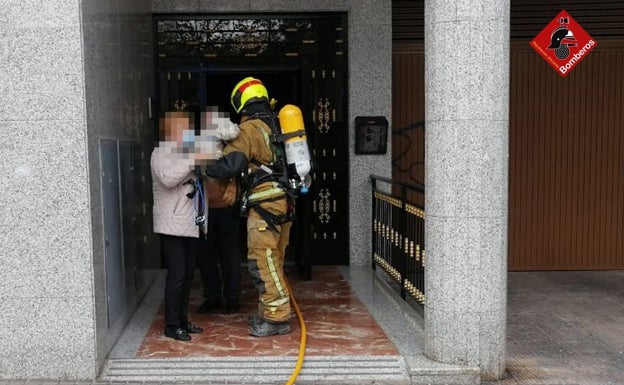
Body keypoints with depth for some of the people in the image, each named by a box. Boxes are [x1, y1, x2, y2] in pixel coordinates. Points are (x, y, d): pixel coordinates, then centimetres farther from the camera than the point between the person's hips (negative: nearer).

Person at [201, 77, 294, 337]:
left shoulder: (248, 129, -10)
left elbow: (231, 165, -19)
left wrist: (204, 169, -7)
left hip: (264, 203, -9)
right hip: (283, 201, 9)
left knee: (262, 261, -3)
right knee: (272, 261, 15)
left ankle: (277, 318, 1)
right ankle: (268, 313, 25)